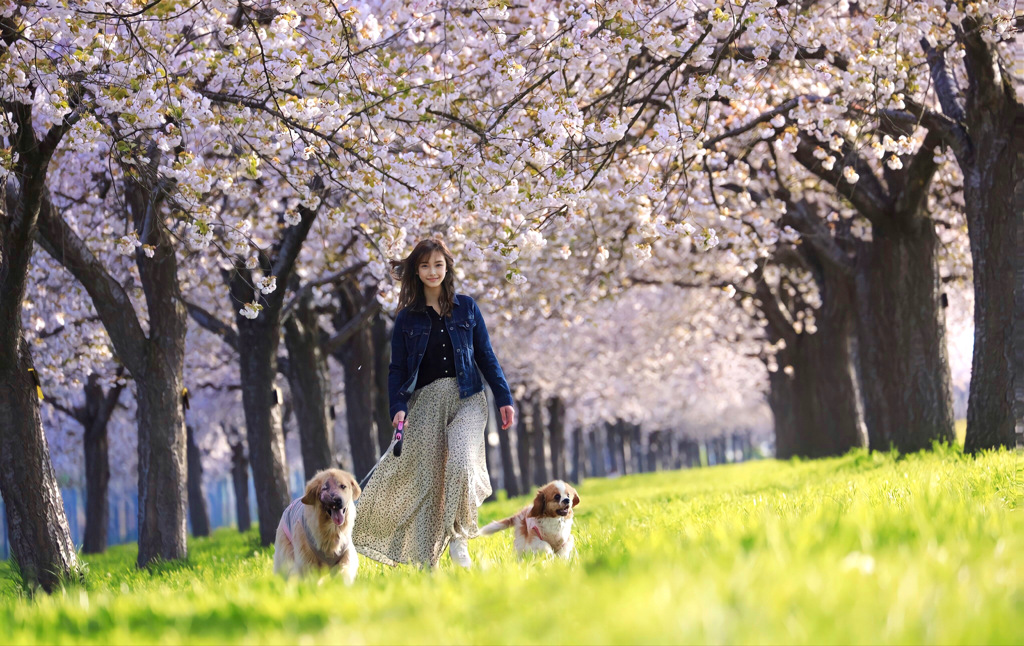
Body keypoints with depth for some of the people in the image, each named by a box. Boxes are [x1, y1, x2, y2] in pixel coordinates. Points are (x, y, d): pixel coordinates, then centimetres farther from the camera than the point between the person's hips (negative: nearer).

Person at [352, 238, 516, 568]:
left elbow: (486, 356, 11)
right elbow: (398, 368, 7)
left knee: (461, 463, -25)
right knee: (426, 479, -2)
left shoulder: (466, 307, 9)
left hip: (467, 398, -1)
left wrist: (504, 398, 6)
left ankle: (458, 537, -10)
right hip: (426, 402, 1)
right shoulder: (408, 317, 8)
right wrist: (398, 407, -8)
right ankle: (425, 559, 4)